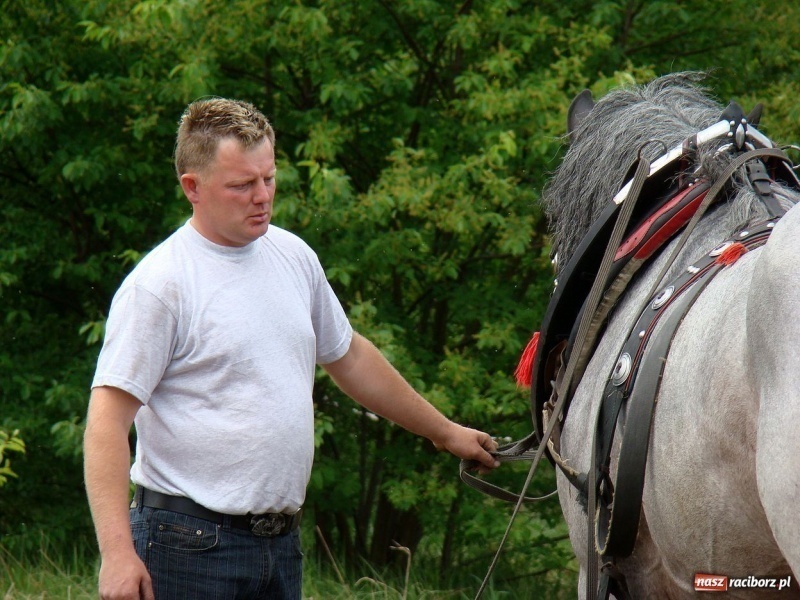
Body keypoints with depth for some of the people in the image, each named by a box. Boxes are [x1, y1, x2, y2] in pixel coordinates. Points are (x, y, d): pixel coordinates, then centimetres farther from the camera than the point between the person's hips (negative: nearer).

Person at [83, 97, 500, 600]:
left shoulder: (293, 257, 12)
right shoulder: (159, 284, -11)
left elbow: (349, 356, 28)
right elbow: (108, 419, -14)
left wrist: (444, 432, 35)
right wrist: (117, 552, -23)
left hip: (282, 539, 7)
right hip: (191, 544, -7)